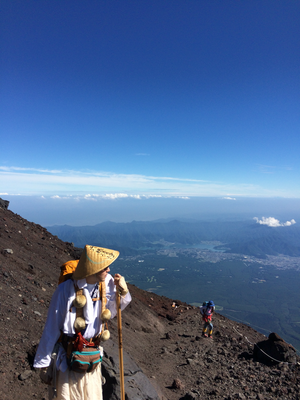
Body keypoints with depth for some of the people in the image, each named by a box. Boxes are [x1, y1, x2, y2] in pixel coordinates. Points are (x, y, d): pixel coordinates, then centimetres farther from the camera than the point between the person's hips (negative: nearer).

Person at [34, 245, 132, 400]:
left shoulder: (107, 283, -12)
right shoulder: (66, 290, -25)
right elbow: (51, 330, -14)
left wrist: (123, 292, -12)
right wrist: (44, 365, -4)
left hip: (94, 357, 5)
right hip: (67, 359, -4)